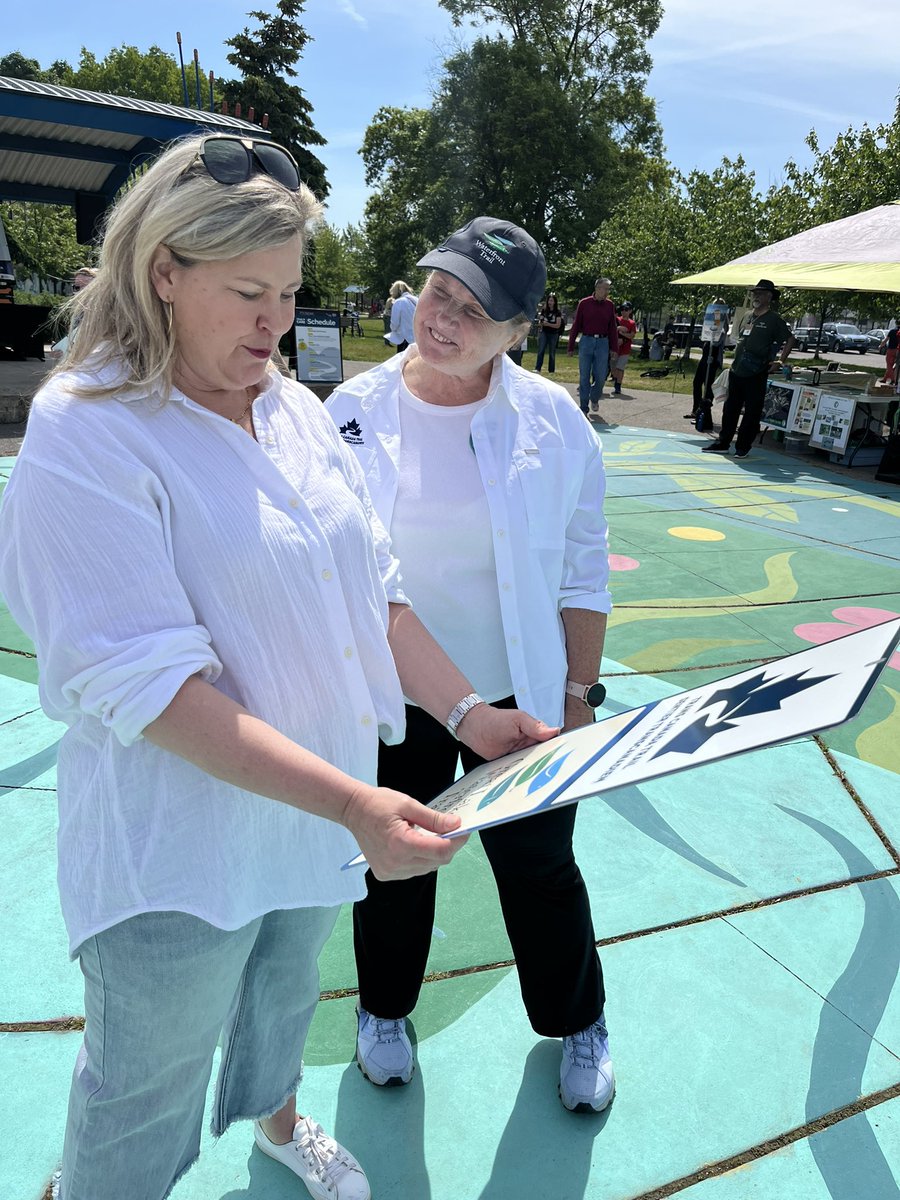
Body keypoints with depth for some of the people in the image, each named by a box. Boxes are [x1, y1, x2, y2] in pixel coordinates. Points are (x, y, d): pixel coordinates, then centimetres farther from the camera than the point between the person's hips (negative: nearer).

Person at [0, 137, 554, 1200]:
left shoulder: (295, 409, 2)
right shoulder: (86, 433, -19)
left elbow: (371, 590, 5)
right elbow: (148, 684, -26)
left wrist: (469, 713, -4)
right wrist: (351, 802, -31)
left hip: (316, 816, 7)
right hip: (180, 853, -6)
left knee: (287, 988, 31)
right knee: (147, 1094, 16)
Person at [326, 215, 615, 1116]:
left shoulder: (552, 419, -7)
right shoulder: (355, 411, -7)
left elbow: (582, 574, -1)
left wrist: (577, 699, -2)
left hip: (520, 700, 0)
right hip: (390, 704, 1)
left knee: (541, 866, 15)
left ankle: (576, 1022, 45)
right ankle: (384, 1008, 49)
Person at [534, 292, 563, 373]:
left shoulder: (557, 312, -2)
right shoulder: (543, 310, 6)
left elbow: (558, 325, -9)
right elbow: (540, 322, 15)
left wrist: (548, 324, -21)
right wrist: (540, 323, -10)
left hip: (553, 334, -1)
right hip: (544, 332, 1)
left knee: (552, 353, 4)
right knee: (541, 351, -11)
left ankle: (551, 370, 11)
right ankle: (537, 369, -16)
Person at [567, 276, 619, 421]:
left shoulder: (609, 305, 6)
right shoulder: (584, 303, 0)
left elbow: (612, 327, 8)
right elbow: (576, 325, 2)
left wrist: (614, 348, 4)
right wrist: (571, 346, 0)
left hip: (603, 343, 2)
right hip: (586, 341, -2)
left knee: (600, 376, 2)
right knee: (584, 376, 1)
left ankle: (594, 399, 31)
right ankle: (584, 408, 9)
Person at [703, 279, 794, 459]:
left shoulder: (773, 319, -5)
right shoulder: (747, 316, 14)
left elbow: (790, 339, -4)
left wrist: (781, 361, -12)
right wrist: (735, 361, 16)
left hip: (756, 375, -6)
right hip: (736, 371, 7)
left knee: (752, 412, 1)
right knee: (730, 408, 10)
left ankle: (743, 447, 7)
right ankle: (722, 443, 18)